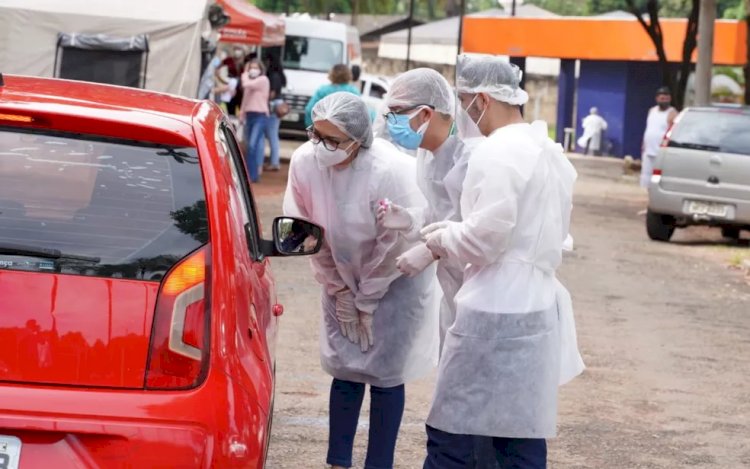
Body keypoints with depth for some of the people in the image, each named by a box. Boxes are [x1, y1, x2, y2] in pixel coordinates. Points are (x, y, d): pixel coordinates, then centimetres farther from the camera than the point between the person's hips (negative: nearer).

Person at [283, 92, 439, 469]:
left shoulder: (390, 171, -32)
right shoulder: (305, 162, -19)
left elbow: (395, 244, -22)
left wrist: (367, 302, -12)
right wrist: (339, 291, -1)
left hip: (397, 278, -4)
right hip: (343, 275, 4)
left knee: (384, 374, -3)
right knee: (345, 368, 7)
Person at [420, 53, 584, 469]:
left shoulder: (497, 153, -15)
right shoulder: (550, 153, 14)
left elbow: (486, 236, -19)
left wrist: (441, 240, -1)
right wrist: (453, 232, 14)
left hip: (494, 314, -9)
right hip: (538, 308, 9)